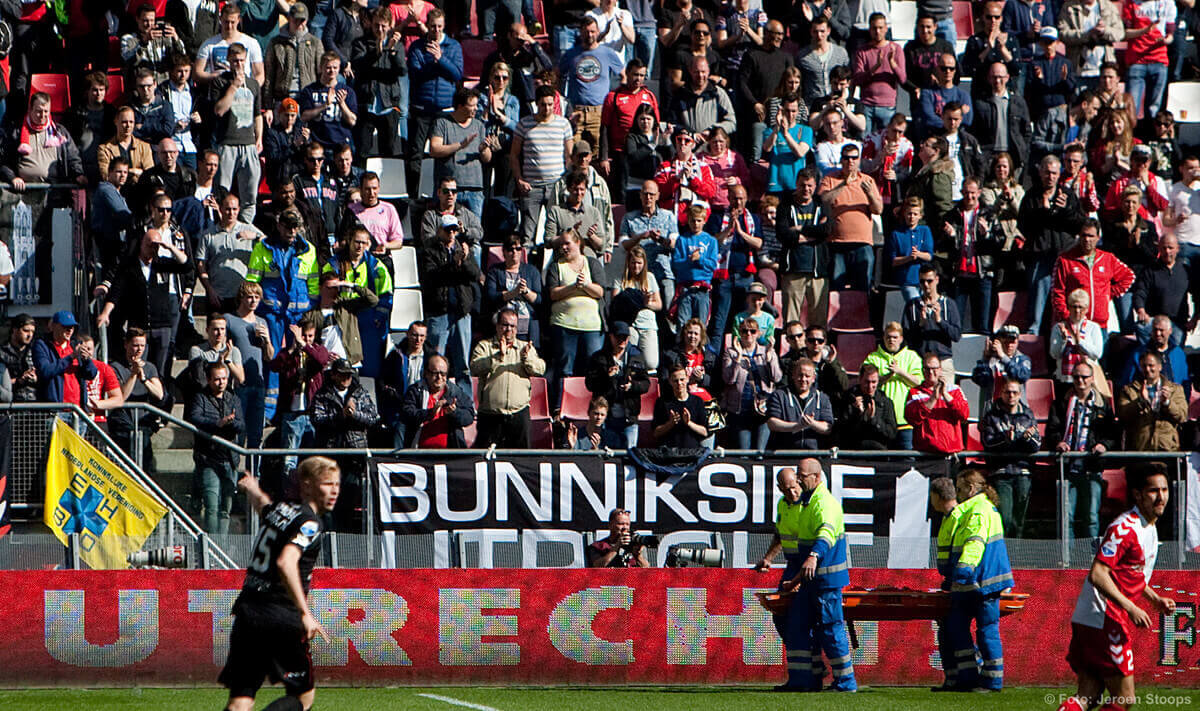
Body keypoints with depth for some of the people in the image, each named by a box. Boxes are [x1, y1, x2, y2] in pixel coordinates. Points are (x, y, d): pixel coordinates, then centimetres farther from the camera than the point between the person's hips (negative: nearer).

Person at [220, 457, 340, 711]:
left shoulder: (279, 509, 16)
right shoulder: (310, 523, -9)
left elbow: (261, 504, 42)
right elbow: (286, 562, -26)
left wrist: (252, 489, 68)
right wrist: (305, 613, -32)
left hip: (246, 612, 7)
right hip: (281, 618, -7)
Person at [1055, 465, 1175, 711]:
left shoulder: (1150, 529, 17)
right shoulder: (1124, 528, -14)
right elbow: (1097, 575, -22)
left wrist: (1156, 600, 14)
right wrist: (1130, 608, -25)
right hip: (1104, 620, -10)